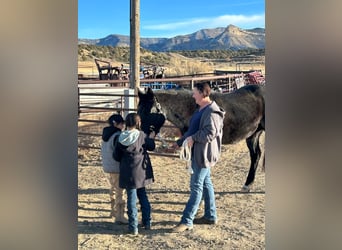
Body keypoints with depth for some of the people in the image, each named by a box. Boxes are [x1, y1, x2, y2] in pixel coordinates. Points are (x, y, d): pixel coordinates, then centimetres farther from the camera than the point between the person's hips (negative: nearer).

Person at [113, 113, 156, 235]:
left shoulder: (121, 138, -8)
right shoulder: (142, 135, -10)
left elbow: (116, 156, -2)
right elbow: (151, 147, 5)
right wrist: (151, 138, 23)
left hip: (128, 173, -1)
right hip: (142, 172, 1)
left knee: (132, 198, 5)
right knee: (143, 195, 19)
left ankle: (133, 227, 6)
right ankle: (147, 222, 26)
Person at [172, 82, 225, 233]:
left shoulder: (212, 111, -19)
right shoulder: (201, 110, 14)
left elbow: (210, 133, -27)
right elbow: (192, 130, 22)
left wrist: (193, 138, -20)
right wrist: (179, 143, 21)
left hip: (204, 154, -11)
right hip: (198, 154, 11)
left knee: (196, 186, -6)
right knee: (206, 184, 17)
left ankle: (187, 221, -1)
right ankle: (210, 216, 28)